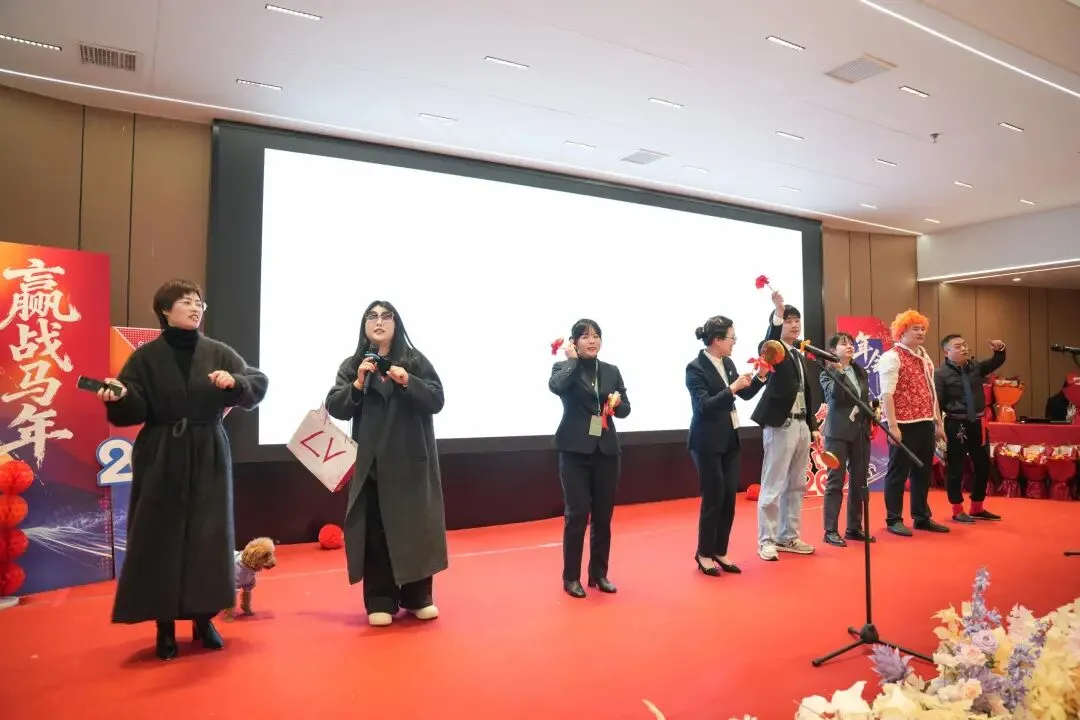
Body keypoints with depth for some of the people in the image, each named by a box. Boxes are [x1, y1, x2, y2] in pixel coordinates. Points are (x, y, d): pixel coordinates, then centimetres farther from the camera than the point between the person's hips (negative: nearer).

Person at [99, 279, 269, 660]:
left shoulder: (218, 353, 4)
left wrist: (234, 381, -20)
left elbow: (259, 384, -1)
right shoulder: (146, 356, 0)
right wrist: (119, 395, -26)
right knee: (160, 538, 1)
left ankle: (203, 618, 19)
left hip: (208, 457, 2)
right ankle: (164, 625, 15)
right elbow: (134, 410, -6)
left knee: (208, 536, 4)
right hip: (160, 458, -1)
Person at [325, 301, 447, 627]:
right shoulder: (352, 365, 7)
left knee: (415, 526, 4)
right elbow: (334, 407, -1)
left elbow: (436, 399, -5)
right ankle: (380, 602, 11)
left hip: (410, 460, 0)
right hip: (370, 462, 1)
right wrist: (358, 384, -16)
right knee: (375, 530, 0)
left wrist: (408, 383, -20)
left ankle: (418, 597, 19)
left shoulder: (415, 360, 4)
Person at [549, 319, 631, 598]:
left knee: (603, 515, 10)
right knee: (577, 514, -4)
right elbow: (556, 387, -24)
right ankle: (571, 576, 11)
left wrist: (618, 402, -9)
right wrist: (573, 360, -13)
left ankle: (599, 573, 24)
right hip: (575, 450, -4)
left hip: (606, 450, 4)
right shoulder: (564, 367, 0)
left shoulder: (611, 371, 11)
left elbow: (625, 410, 12)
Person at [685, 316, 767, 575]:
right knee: (713, 497, 0)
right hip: (707, 442, -7)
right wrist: (732, 388, -27)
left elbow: (745, 394, 14)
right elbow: (704, 406, -21)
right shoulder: (695, 368, -15)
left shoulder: (727, 363, 6)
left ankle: (720, 552, 21)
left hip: (730, 439, 7)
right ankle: (704, 554, 15)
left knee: (729, 497, 9)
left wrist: (760, 377, -1)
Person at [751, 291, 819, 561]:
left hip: (801, 425, 8)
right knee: (773, 486, -3)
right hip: (780, 424, -8)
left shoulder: (800, 356, 18)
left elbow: (806, 394, 21)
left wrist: (813, 426, 17)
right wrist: (778, 313, -42)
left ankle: (788, 537, 23)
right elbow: (769, 344, -31)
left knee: (796, 486, 13)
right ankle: (766, 540, 6)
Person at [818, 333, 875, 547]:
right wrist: (839, 372, -28)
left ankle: (854, 527, 21)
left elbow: (865, 400, 21)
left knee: (859, 481, 10)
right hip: (838, 432, -6)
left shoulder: (861, 372, 13)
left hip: (861, 431, 6)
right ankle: (831, 530, 2)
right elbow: (834, 395, -20)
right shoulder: (828, 373, -4)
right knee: (835, 482, -3)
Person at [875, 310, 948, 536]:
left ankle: (922, 517, 26)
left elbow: (931, 392, 21)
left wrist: (938, 422, 17)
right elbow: (887, 394, -16)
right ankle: (893, 520, 10)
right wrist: (892, 425, -21)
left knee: (923, 471, 14)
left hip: (925, 424, 8)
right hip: (904, 425, -8)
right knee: (898, 472, 0)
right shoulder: (891, 357, -9)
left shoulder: (924, 357, 17)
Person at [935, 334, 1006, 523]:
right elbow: (937, 403, -13)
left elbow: (996, 362, 12)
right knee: (955, 468, 3)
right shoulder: (941, 373, -11)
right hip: (955, 425, -7)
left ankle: (977, 508, 31)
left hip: (977, 423, 7)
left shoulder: (976, 366, 8)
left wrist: (999, 350, -11)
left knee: (983, 466, 14)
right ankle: (958, 511, 16)